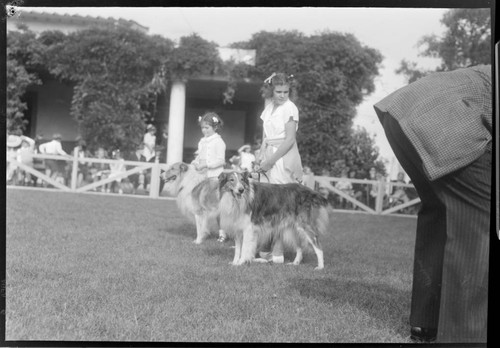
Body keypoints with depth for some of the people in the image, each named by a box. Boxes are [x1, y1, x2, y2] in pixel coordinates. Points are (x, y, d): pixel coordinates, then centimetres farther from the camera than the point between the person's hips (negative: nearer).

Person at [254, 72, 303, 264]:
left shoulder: (290, 108, -6)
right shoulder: (269, 107, 14)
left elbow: (290, 140, -11)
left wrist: (270, 160, -12)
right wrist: (260, 157, 2)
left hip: (284, 158, -6)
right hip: (270, 156, 6)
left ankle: (277, 252, -5)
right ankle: (268, 247, 9)